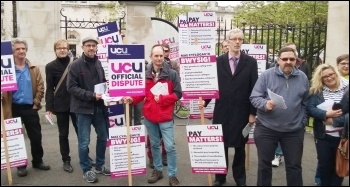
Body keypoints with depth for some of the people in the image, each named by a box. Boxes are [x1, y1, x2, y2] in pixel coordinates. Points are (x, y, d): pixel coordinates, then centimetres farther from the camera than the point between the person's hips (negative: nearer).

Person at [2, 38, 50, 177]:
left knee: (36, 136, 8)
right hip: (14, 108, -2)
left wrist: (36, 102, -3)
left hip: (30, 108, 2)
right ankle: (20, 165, 20)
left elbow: (40, 86, 4)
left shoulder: (34, 69, 5)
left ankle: (37, 161, 25)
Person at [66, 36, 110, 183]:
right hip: (83, 108, -6)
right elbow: (71, 87, -15)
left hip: (99, 107, 6)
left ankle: (100, 165, 33)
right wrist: (91, 95, -21)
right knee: (84, 141, 4)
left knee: (103, 137, 15)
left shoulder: (99, 64, 7)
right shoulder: (76, 65, -10)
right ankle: (86, 170, 20)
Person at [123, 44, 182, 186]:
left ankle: (172, 175, 10)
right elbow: (142, 93, 7)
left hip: (165, 117, -3)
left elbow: (178, 94, -6)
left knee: (170, 146, -2)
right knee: (154, 145, 16)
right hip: (149, 116, 3)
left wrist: (162, 99, -15)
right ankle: (157, 170, 31)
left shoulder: (172, 74, -5)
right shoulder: (145, 75, 3)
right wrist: (132, 99, -11)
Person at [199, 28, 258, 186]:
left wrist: (253, 112, -5)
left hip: (242, 112, 0)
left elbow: (254, 89, -2)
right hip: (222, 111, 1)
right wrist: (205, 101, -11)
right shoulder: (218, 61, 2)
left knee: (240, 146, 12)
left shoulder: (250, 62, -1)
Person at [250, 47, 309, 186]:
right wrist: (265, 104, -25)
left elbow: (306, 102, 10)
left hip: (294, 130, 2)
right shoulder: (266, 75, -5)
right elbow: (254, 97, -7)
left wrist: (303, 121, 5)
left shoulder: (302, 77, 3)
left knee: (294, 165, 13)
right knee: (264, 164, 11)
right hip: (266, 128, -1)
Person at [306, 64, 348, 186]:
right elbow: (309, 108, -8)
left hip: (343, 135, 0)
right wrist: (326, 114, -22)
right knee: (324, 165, 10)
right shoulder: (316, 91, 0)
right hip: (323, 136, 0)